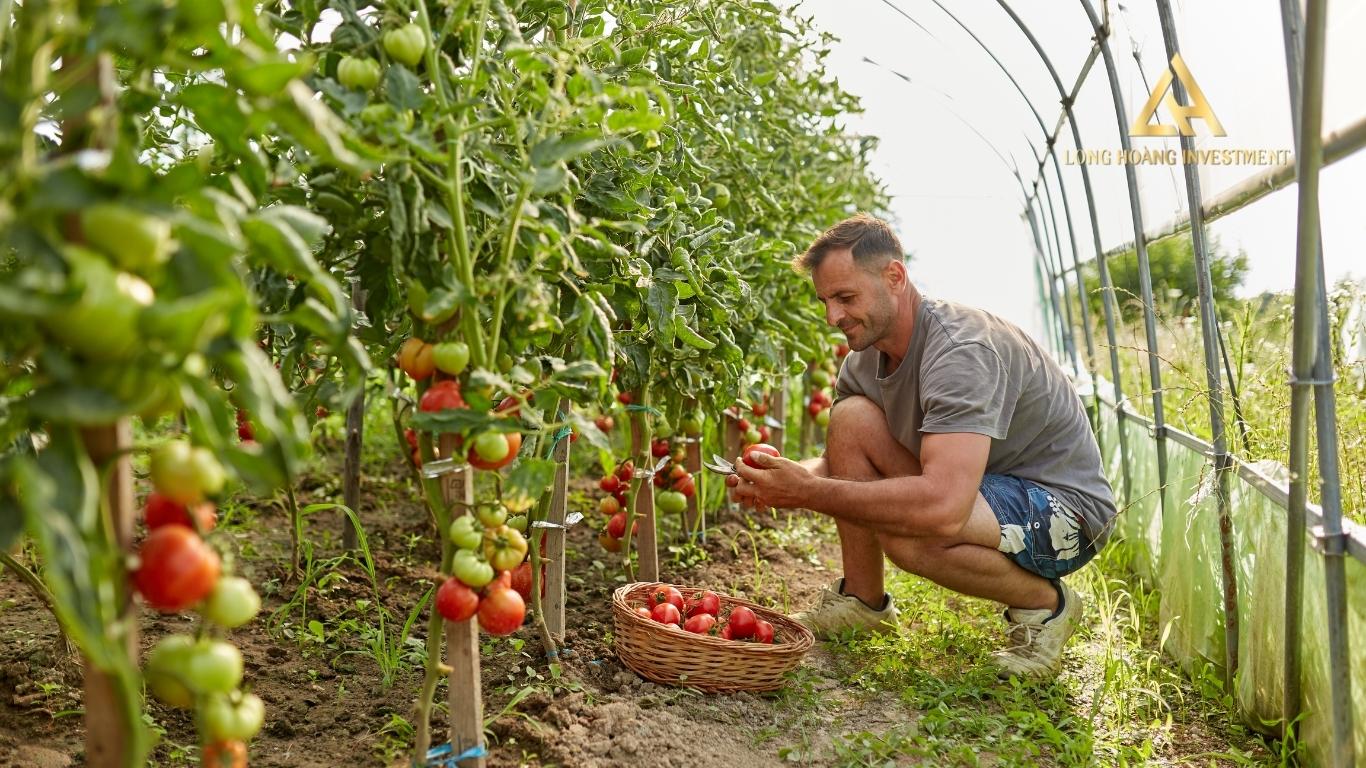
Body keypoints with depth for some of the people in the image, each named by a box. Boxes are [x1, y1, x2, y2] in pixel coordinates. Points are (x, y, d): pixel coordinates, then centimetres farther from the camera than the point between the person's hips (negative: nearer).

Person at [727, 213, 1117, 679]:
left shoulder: (960, 351, -29)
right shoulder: (865, 359, -1)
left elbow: (943, 507, -41)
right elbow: (839, 460, 6)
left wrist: (806, 492, -36)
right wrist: (782, 482, -17)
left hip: (1065, 507, -8)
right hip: (980, 489, 8)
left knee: (904, 528, -36)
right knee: (851, 418, -10)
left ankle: (1043, 602, -6)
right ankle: (861, 602, 2)